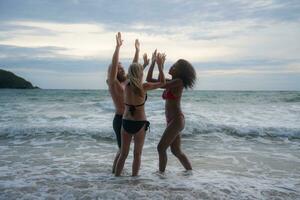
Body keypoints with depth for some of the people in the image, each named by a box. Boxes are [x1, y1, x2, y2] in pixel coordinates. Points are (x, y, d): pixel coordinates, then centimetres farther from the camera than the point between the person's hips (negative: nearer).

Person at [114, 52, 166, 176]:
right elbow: (162, 83, 0)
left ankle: (116, 177, 20)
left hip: (126, 123, 4)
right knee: (137, 155, 10)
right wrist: (160, 66, 4)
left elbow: (136, 83, 21)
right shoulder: (144, 87, -14)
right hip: (139, 124, -4)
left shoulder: (126, 87, -2)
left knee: (123, 154, 15)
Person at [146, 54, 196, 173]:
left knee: (161, 148, -8)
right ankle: (190, 172, 27)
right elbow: (149, 79, 10)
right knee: (176, 151, 15)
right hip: (172, 120, 9)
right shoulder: (171, 82, 12)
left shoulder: (179, 82, -10)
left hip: (176, 120, -9)